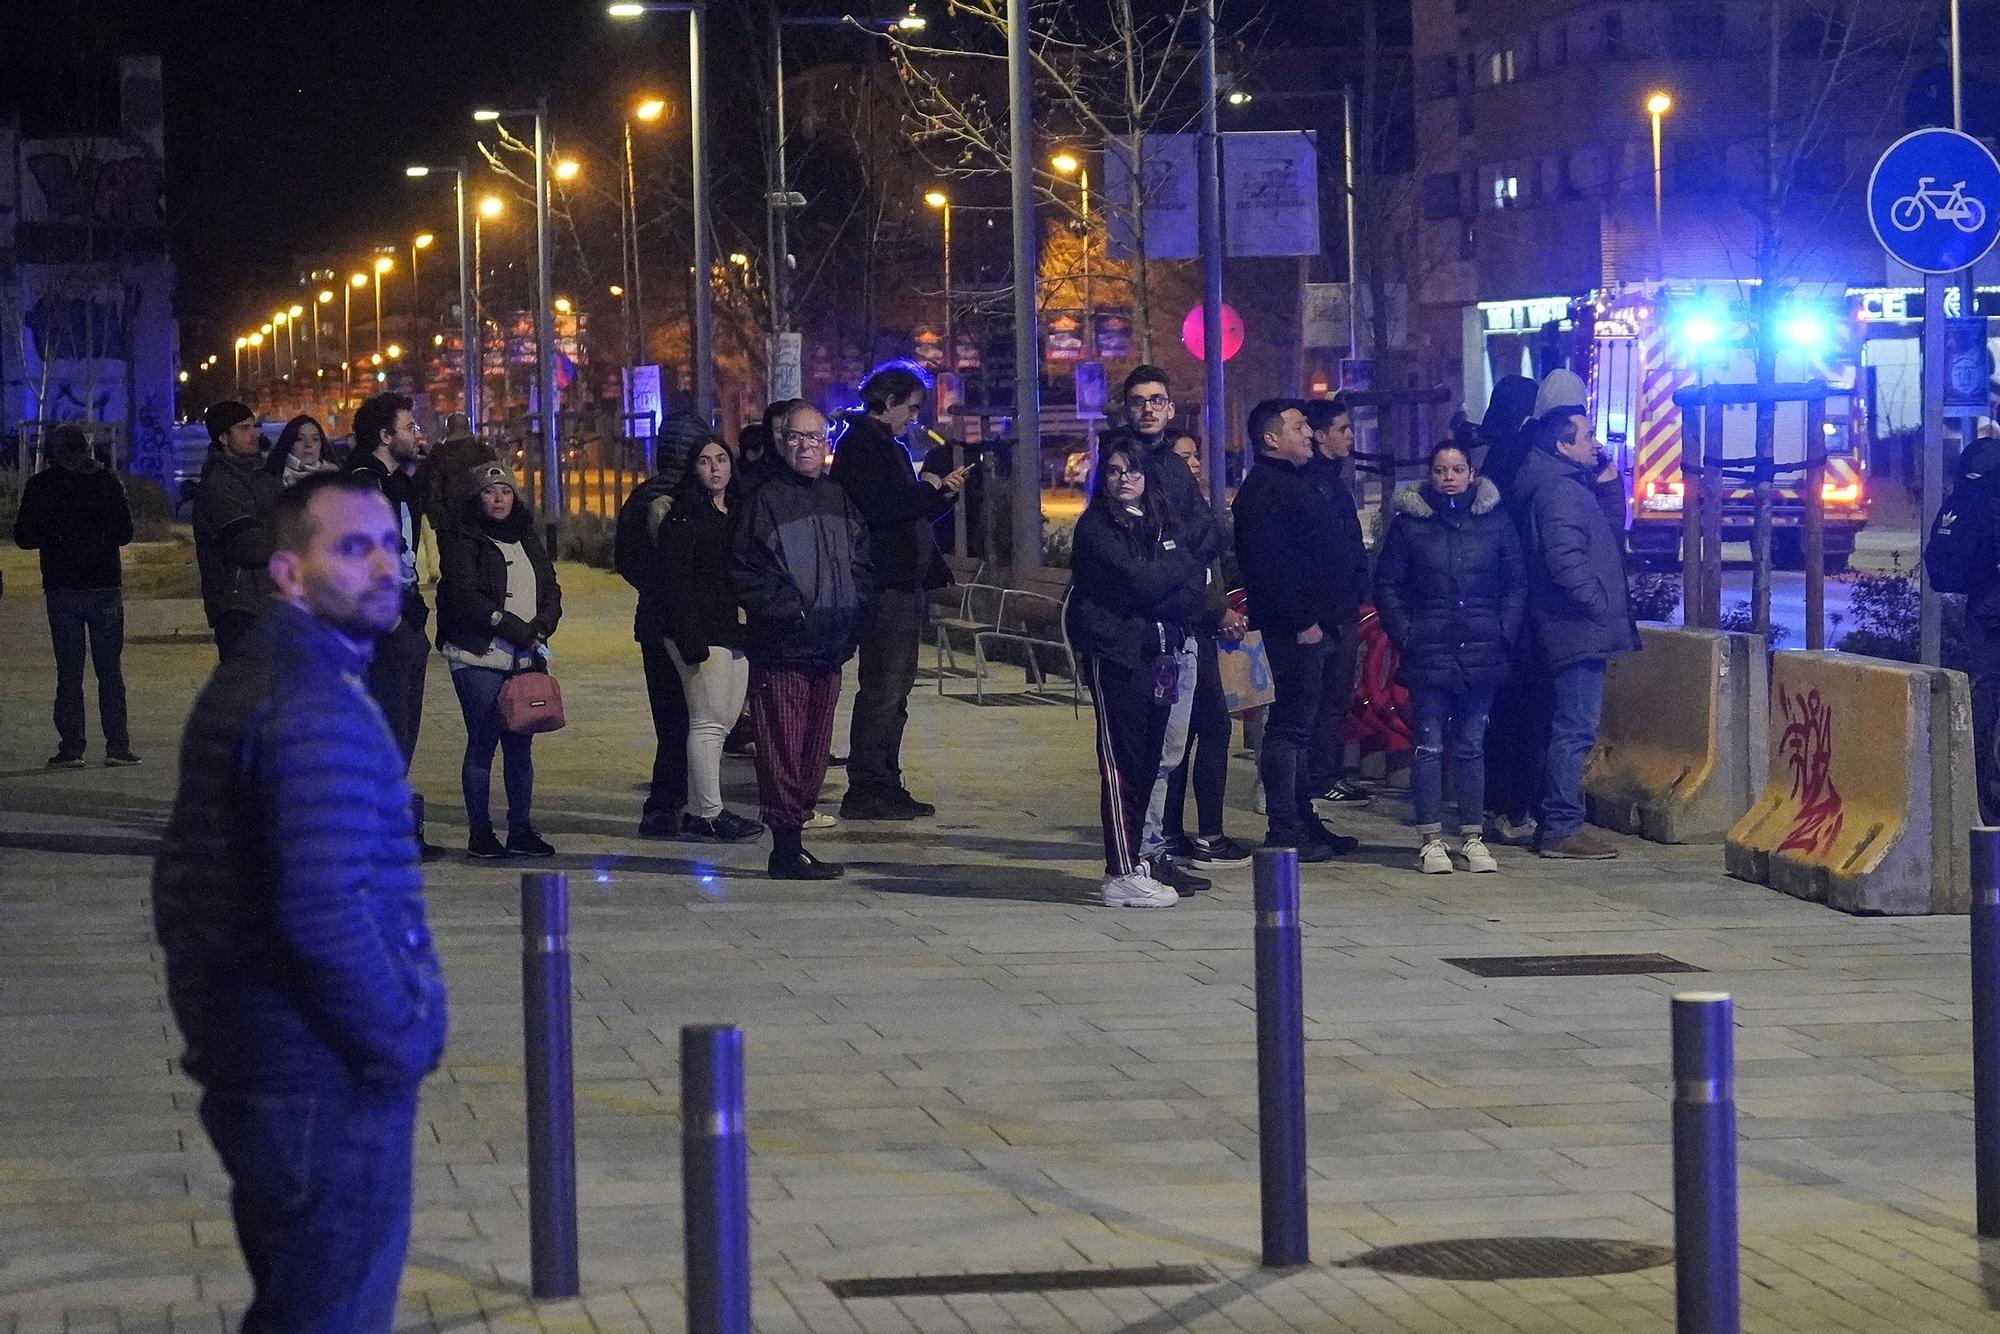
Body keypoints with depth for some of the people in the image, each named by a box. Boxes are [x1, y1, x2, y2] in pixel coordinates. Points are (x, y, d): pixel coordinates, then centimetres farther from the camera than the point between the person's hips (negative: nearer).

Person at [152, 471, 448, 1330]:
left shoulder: (239, 685, 14)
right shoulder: (318, 706, -19)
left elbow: (183, 880, 21)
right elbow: (327, 912, -27)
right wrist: (402, 1041, -15)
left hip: (250, 1063, 10)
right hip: (331, 1082, -10)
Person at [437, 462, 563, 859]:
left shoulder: (527, 539, 18)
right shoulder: (461, 540, -3)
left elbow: (550, 589, 13)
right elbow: (465, 595, -13)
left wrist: (541, 627, -7)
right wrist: (515, 629, -14)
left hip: (527, 658, 6)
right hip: (480, 658, -6)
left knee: (521, 745, 8)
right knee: (482, 744, -5)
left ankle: (521, 828, 14)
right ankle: (480, 832, 0)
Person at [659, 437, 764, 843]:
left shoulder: (737, 512, 16)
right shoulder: (685, 515, -7)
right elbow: (675, 580, -13)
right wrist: (691, 639, -19)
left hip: (736, 632, 8)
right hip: (702, 633, -8)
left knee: (724, 720, 10)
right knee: (709, 722, -8)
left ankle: (700, 812, 16)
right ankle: (708, 814, -5)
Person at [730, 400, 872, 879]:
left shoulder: (839, 499, 15)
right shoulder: (765, 500, -5)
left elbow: (862, 562, 20)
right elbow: (745, 572, -9)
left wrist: (849, 616, 5)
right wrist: (790, 613, -14)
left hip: (829, 646, 7)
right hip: (781, 647, -7)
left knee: (814, 749, 10)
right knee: (782, 749, -7)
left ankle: (793, 834, 17)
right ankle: (786, 847, -5)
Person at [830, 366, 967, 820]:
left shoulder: (889, 447, 22)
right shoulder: (859, 446, -9)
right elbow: (877, 508, -23)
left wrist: (943, 494, 9)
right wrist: (927, 489, -10)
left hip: (905, 582, 11)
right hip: (884, 583, -10)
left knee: (895, 689, 12)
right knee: (881, 689, -11)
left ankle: (886, 787, 17)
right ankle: (865, 791, -10)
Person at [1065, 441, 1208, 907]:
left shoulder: (1161, 523, 18)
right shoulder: (1095, 528, -2)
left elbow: (1191, 584, 6)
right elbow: (1135, 580, -15)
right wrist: (1178, 568, 1)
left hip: (1159, 653, 6)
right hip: (1114, 653, -6)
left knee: (1148, 760, 7)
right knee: (1121, 762, -8)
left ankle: (1133, 861, 15)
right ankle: (1123, 874, -10)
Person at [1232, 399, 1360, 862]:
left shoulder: (1293, 482, 21)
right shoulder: (1264, 489, -13)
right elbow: (1268, 563, -22)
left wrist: (1324, 617, 19)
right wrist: (1302, 620, -22)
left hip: (1311, 624, 11)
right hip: (1293, 627, -11)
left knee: (1301, 722, 14)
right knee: (1291, 723, -9)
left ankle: (1302, 820, 21)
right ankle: (1284, 828, -8)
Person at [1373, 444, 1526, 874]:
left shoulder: (1496, 521, 6)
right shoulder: (1409, 523, 2)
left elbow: (1516, 584, 9)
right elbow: (1387, 585, 4)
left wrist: (1504, 633, -1)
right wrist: (1404, 636, -5)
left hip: (1481, 654, 1)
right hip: (1428, 655, -1)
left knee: (1472, 746, 7)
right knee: (1430, 746, 1)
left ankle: (1472, 836, 13)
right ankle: (1430, 839, 5)